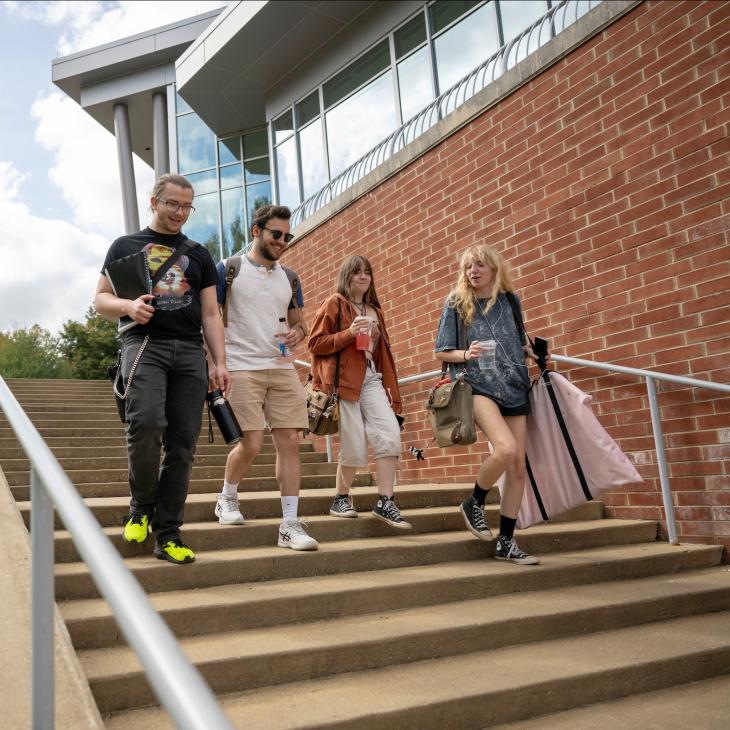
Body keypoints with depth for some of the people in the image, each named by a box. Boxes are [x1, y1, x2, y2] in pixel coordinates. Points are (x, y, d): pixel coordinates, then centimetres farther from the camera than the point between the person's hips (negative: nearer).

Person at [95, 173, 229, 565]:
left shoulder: (199, 254, 20)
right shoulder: (126, 246, 15)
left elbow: (211, 314, 15)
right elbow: (101, 300, 10)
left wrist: (219, 362, 4)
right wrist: (128, 306, -13)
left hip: (190, 350, 3)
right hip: (144, 342, -2)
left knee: (182, 445, -3)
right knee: (146, 423, -26)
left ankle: (167, 535, 5)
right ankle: (141, 506, -1)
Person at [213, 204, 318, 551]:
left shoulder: (288, 277, 16)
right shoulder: (228, 270, 1)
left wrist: (297, 332, -2)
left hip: (283, 369, 5)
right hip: (242, 369, -4)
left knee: (289, 441, -3)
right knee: (251, 444, -8)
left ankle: (290, 526, 1)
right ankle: (227, 499, 23)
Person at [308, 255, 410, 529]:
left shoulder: (375, 311, 22)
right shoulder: (334, 304, 2)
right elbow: (315, 344, -4)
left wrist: (390, 387, 16)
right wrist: (348, 334, -15)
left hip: (371, 379, 6)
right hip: (344, 381, -6)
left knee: (390, 435, -11)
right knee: (355, 447, -6)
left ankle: (385, 503, -2)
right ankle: (341, 499, 16)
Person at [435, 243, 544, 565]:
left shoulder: (510, 301, 11)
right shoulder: (456, 303, 3)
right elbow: (442, 353, 3)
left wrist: (533, 353, 4)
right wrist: (466, 353, -16)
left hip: (513, 387, 5)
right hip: (477, 385, -4)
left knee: (518, 466, 1)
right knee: (505, 448, -27)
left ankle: (506, 542, 13)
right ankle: (474, 503, 1)